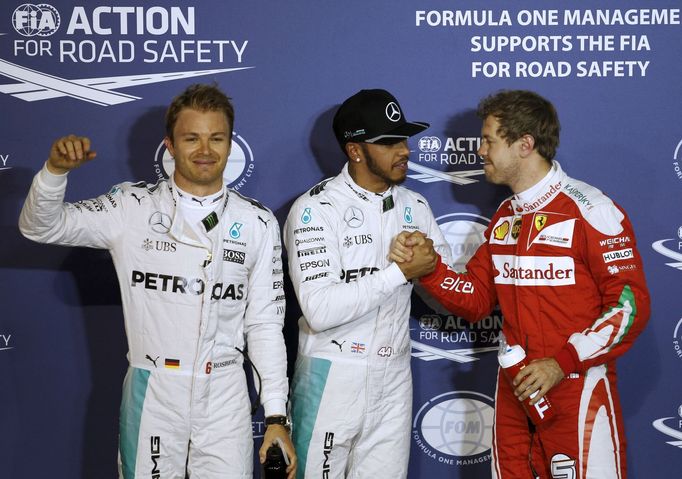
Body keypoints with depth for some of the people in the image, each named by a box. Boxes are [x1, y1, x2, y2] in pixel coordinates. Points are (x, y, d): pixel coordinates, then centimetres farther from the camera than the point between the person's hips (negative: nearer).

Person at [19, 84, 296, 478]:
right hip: (151, 392, 0)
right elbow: (40, 227, -2)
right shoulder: (132, 208, 0)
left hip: (225, 395, 1)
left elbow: (266, 323, 4)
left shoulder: (259, 223, 3)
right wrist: (56, 169, -22)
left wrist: (277, 417, 0)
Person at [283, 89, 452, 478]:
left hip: (394, 376, 5)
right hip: (334, 377, -5)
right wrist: (399, 271, -23)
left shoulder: (415, 206, 6)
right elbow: (320, 311, -24)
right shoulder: (316, 209, -13)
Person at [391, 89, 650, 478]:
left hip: (578, 388, -7)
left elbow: (631, 303, -15)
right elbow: (477, 299, 12)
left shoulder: (589, 210, -12)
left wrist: (563, 362, -20)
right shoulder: (505, 218, 13)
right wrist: (427, 266, -4)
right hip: (516, 388, 7)